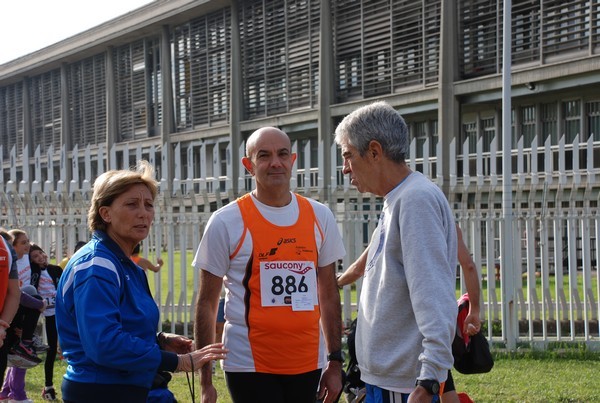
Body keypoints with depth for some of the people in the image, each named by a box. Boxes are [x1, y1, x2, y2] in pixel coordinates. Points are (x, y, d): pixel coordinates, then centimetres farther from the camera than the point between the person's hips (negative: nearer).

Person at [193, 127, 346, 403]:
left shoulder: (320, 217, 7)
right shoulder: (226, 222, -4)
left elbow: (328, 295, 13)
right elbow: (207, 303, -1)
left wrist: (335, 361, 9)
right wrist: (205, 380, -5)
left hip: (308, 365, 4)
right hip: (249, 366, -4)